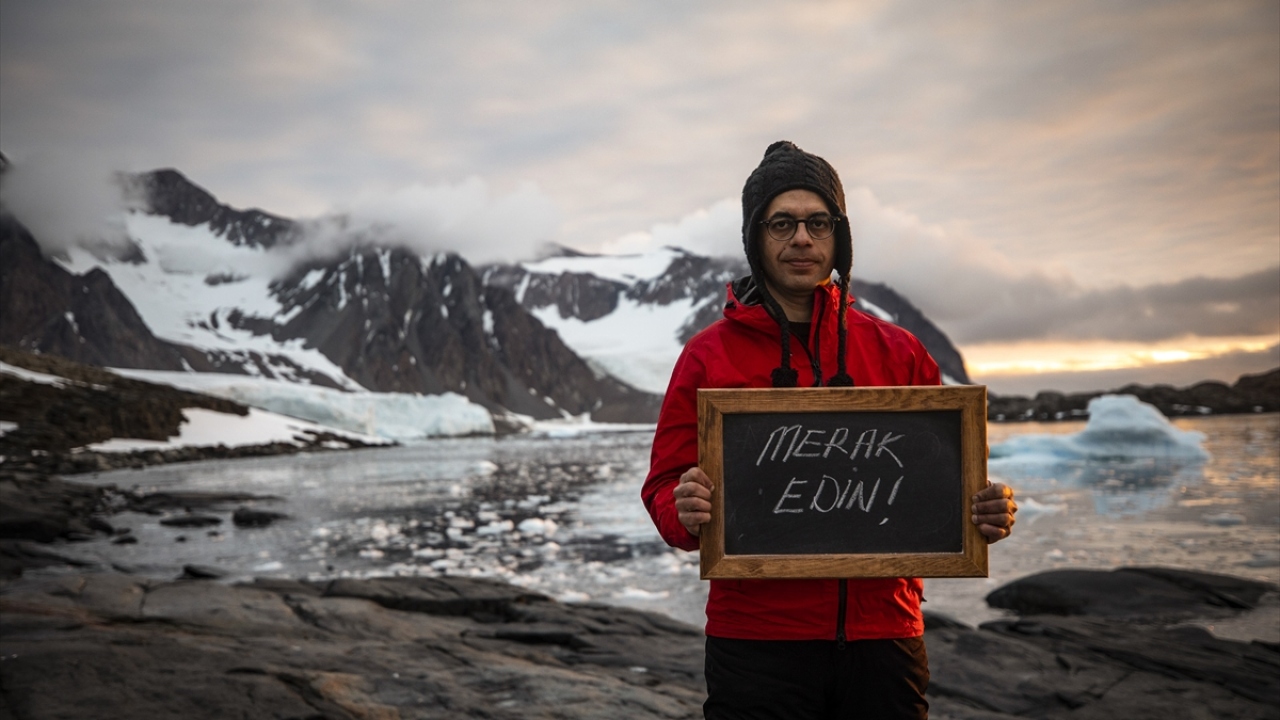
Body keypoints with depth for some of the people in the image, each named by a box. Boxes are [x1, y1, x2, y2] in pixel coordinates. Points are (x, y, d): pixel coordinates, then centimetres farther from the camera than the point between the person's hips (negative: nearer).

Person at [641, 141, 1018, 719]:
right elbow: (665, 488, 1)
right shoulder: (708, 356, 2)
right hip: (757, 648, -2)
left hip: (885, 636, 2)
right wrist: (686, 510, -21)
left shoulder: (899, 354, 8)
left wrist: (986, 511, -10)